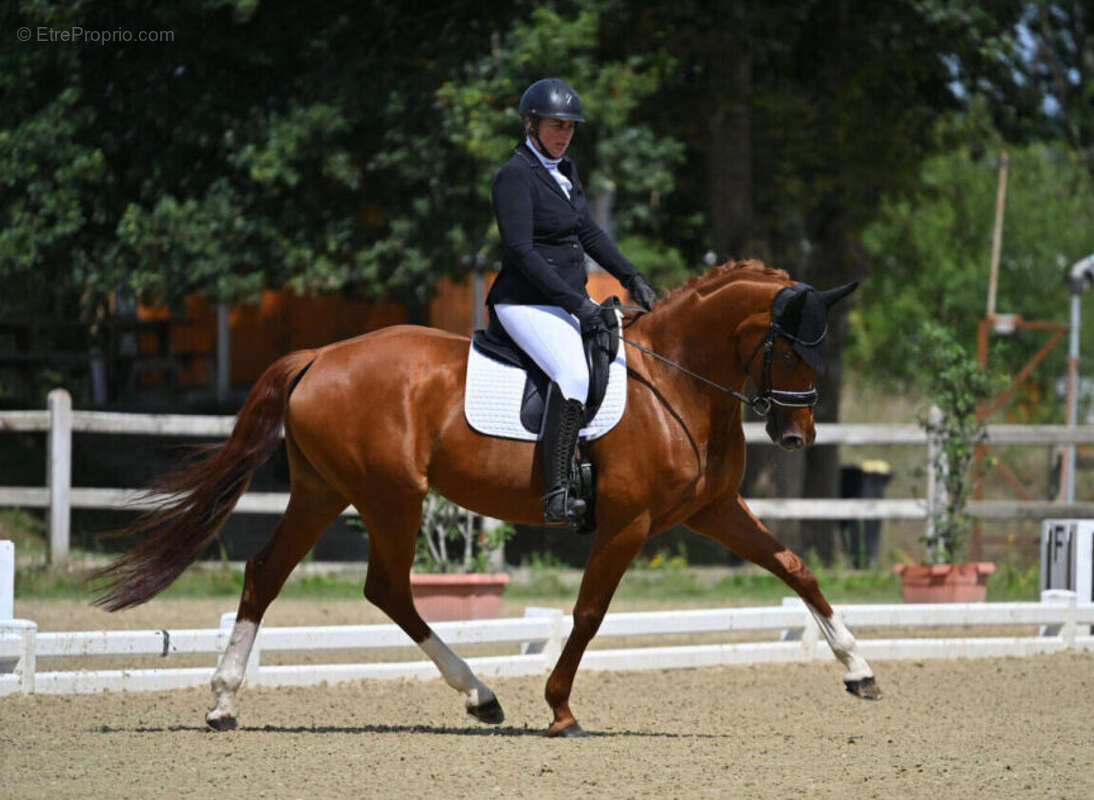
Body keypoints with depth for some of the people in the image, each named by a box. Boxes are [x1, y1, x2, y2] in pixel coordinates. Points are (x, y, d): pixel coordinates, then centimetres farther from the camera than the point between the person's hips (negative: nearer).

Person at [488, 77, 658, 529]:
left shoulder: (565, 170, 15)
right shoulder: (516, 175, -13)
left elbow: (588, 233, 22)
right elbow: (521, 252, -20)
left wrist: (631, 278, 10)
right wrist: (575, 303, -23)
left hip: (569, 300, 10)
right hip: (527, 302, -10)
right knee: (575, 374, -31)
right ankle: (557, 497, -35)